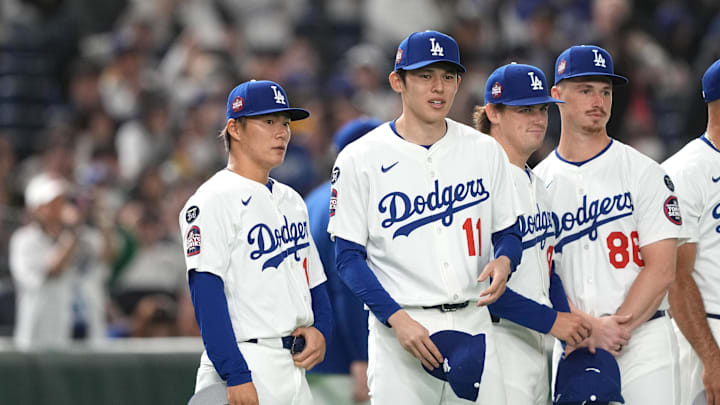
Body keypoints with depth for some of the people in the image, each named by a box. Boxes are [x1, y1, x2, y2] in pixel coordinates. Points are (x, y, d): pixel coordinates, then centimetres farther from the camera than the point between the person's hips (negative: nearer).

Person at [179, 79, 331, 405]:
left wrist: (320, 329, 3)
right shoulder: (214, 201, -9)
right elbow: (207, 294, -17)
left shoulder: (291, 200, 18)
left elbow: (314, 279, 25)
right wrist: (235, 375, -24)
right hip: (247, 367, -8)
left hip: (293, 366, 8)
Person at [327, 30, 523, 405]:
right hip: (399, 329, -3)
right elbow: (349, 258, -3)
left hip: (473, 323, 3)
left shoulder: (485, 151, 10)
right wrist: (398, 318, -16)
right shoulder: (360, 159, -2)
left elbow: (508, 232, 16)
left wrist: (503, 261, -9)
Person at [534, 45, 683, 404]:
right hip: (571, 347, 2)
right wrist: (590, 326, -14)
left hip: (643, 339, -2)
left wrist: (617, 329, -14)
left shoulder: (644, 173, 2)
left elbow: (662, 269, -5)